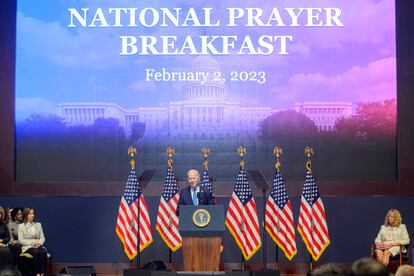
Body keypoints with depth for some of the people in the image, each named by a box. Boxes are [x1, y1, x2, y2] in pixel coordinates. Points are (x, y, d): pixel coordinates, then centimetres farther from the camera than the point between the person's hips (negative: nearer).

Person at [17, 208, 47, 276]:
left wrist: (39, 242, -11)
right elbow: (21, 240, -2)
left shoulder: (38, 225, 19)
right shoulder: (21, 226, 8)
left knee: (43, 252, -33)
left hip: (38, 246, 3)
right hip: (27, 247, -3)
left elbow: (42, 238, 13)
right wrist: (32, 242, -14)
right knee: (36, 252, -37)